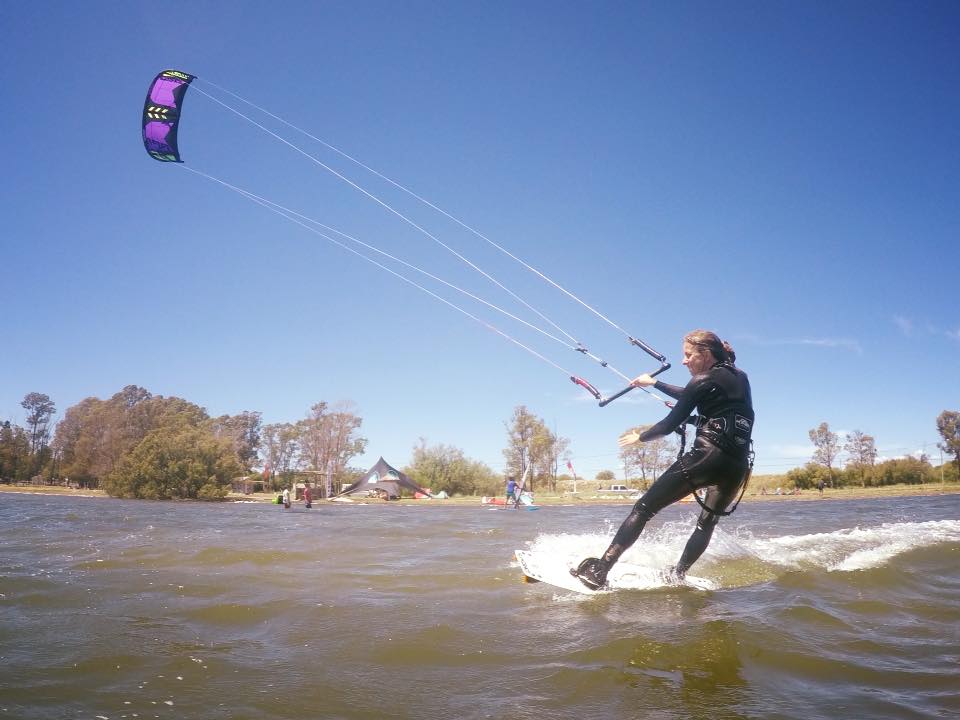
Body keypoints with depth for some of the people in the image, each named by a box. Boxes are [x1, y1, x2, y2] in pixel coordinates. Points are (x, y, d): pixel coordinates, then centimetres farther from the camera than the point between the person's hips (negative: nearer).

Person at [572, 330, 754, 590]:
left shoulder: (704, 380, -2)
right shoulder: (740, 376, 20)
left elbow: (670, 424, 1)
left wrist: (639, 436, 17)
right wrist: (655, 383, 38)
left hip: (708, 456, -7)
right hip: (738, 466, 8)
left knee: (644, 508, -5)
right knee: (707, 522, 24)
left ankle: (598, 571, -9)